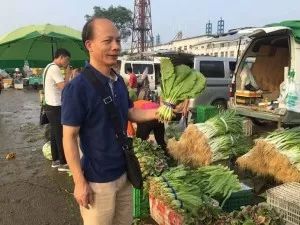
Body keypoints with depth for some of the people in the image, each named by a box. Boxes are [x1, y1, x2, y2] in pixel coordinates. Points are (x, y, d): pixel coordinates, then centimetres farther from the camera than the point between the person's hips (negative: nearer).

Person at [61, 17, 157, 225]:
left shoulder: (119, 81, 1)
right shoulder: (77, 88, -21)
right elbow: (69, 137, -19)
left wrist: (156, 112, -7)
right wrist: (80, 182, -19)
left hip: (124, 172, 7)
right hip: (98, 181, -7)